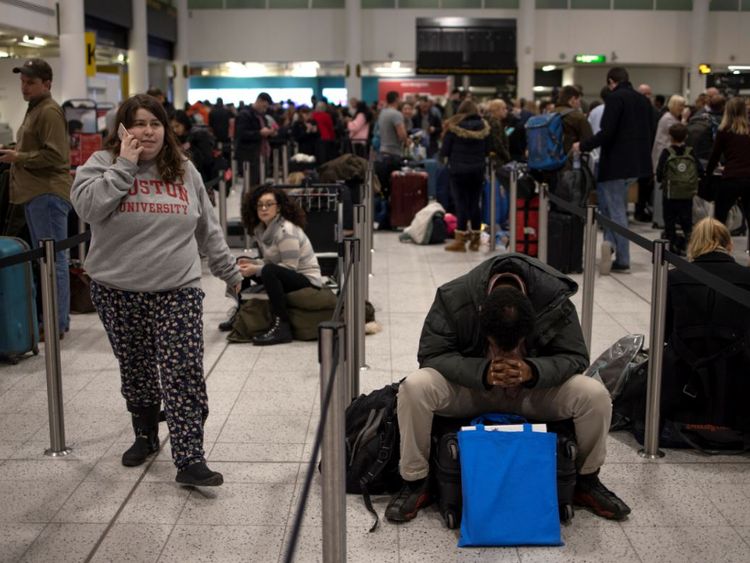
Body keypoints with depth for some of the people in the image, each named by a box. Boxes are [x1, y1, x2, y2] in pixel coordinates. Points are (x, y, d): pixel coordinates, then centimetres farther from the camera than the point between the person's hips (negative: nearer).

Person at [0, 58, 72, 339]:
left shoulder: (49, 112, -11)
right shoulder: (35, 109, 20)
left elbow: (55, 155, -20)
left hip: (48, 194, -11)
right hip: (37, 193, 11)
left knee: (53, 259, -7)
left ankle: (57, 324, -2)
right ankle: (48, 318, 24)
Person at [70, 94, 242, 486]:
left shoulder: (184, 170, 8)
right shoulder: (103, 164, 0)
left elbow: (208, 229, 15)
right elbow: (87, 206, -20)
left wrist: (229, 271, 18)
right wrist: (125, 165, -17)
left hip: (178, 291, 1)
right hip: (118, 292, 0)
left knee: (184, 374, -8)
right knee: (136, 371, 14)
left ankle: (190, 459, -5)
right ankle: (145, 436, 35)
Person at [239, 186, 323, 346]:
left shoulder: (286, 230, -19)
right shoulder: (262, 229, 6)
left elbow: (290, 267, -23)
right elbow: (270, 261, 11)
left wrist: (256, 269, -23)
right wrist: (252, 263, -8)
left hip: (308, 281, -9)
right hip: (290, 278, 9)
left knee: (269, 272, -34)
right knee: (245, 268, 8)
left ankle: (281, 327, -32)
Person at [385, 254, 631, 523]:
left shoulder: (556, 299, -23)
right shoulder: (453, 297, -25)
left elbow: (575, 357, -16)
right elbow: (431, 354, -21)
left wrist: (532, 371, -37)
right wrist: (483, 372, -37)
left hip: (533, 387, 1)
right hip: (469, 387, -1)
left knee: (596, 395, -24)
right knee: (414, 387, -31)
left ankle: (587, 481, 4)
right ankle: (415, 482, -10)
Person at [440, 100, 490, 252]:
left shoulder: (453, 126, -6)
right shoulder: (484, 126, 3)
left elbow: (444, 151, -4)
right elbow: (487, 150, 7)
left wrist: (454, 155, 16)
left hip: (459, 170, -3)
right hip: (478, 170, 3)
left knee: (461, 204, -2)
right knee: (475, 203, 9)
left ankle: (460, 240, -2)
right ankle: (475, 239, 13)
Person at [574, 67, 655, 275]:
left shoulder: (615, 98, -11)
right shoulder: (643, 100, 13)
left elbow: (606, 133, -20)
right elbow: (650, 133, 16)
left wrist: (583, 146, -9)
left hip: (615, 164, -7)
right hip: (637, 163, 7)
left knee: (617, 211, -1)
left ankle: (623, 261, -1)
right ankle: (611, 242, 5)